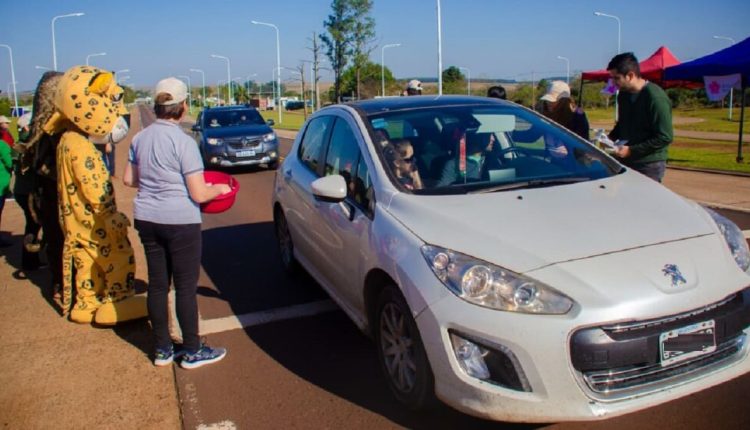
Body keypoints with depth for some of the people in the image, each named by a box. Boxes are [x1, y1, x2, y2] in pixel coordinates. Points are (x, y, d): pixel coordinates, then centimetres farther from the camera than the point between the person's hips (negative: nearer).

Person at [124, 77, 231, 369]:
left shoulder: (141, 138, 4)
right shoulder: (182, 142, -16)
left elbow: (129, 179, 15)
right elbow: (199, 194, -17)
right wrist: (219, 189, 2)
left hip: (147, 219, 7)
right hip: (179, 221, -7)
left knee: (157, 284, 14)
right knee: (186, 286, 4)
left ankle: (163, 349, 26)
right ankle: (193, 351, 16)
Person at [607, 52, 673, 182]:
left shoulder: (656, 98, -15)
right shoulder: (623, 95, 8)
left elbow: (665, 137, -17)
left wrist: (631, 150, -19)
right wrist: (610, 138, 4)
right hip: (625, 162, 7)